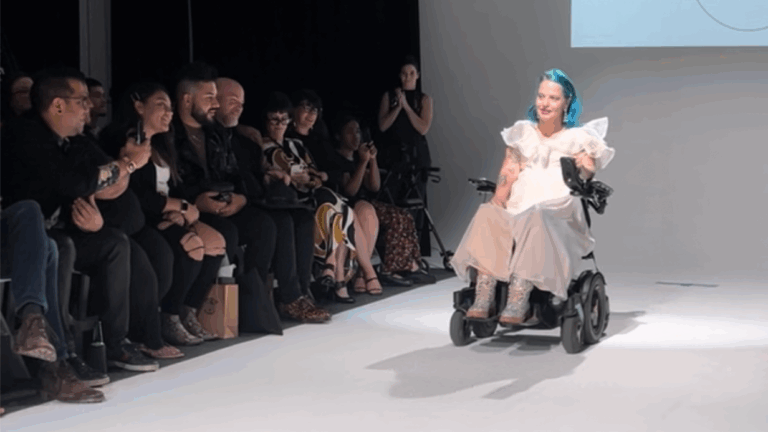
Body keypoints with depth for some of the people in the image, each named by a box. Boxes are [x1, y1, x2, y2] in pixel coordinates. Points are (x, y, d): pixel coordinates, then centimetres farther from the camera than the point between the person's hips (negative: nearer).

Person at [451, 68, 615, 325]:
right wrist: (499, 197, -6)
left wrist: (585, 168, -20)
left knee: (535, 220, -39)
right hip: (517, 208, 3)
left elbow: (585, 183, 2)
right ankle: (482, 301, -40)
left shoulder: (577, 139, 16)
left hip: (559, 210, -3)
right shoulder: (522, 133, 24)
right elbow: (507, 175, 14)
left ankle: (518, 303, -46)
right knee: (487, 216, -32)